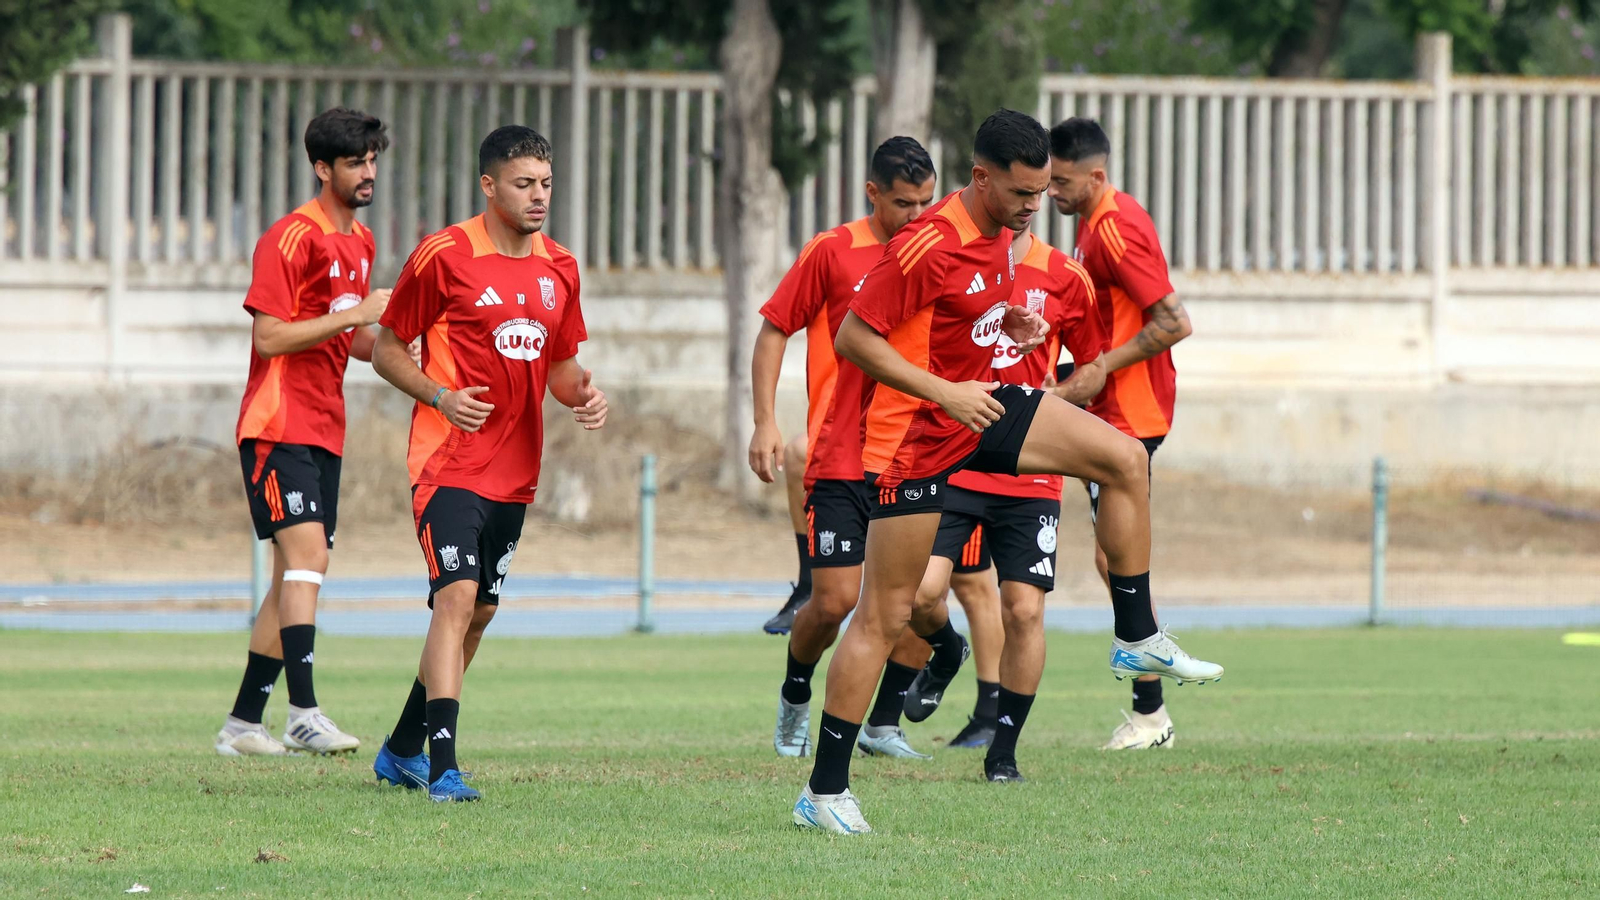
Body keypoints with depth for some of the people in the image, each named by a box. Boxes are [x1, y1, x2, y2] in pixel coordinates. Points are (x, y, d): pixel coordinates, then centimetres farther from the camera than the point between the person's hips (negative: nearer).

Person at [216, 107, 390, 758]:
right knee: (307, 556, -20)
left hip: (324, 431, 9)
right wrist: (355, 314, -19)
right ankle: (305, 714, -27)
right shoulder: (291, 238, -11)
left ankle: (242, 723, 13)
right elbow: (269, 337, -17)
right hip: (279, 425, -9)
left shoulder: (360, 242, 17)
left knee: (296, 577, 8)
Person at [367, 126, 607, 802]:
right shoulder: (444, 257, -8)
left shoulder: (559, 269, 10)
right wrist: (440, 396, -18)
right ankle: (442, 766, -23)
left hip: (516, 470, 7)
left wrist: (582, 393, -2)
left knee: (479, 613, 12)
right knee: (457, 598, -19)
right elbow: (387, 349, -1)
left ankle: (402, 748, 28)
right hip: (450, 462, -7)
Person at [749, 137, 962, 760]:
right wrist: (765, 422, -6)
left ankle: (884, 724, 10)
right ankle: (794, 698, 20)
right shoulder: (833, 252, -4)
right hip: (841, 460, -4)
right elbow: (774, 329, 2)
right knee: (835, 599, -8)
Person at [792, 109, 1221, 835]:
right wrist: (944, 393, -25)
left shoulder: (1003, 232, 3)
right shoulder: (928, 247, -25)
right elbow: (852, 338, -23)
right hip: (913, 433, -8)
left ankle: (1138, 639, 11)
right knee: (886, 614, -6)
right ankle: (824, 793, 0)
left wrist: (1010, 326, 0)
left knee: (1123, 459, 0)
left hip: (978, 402, 8)